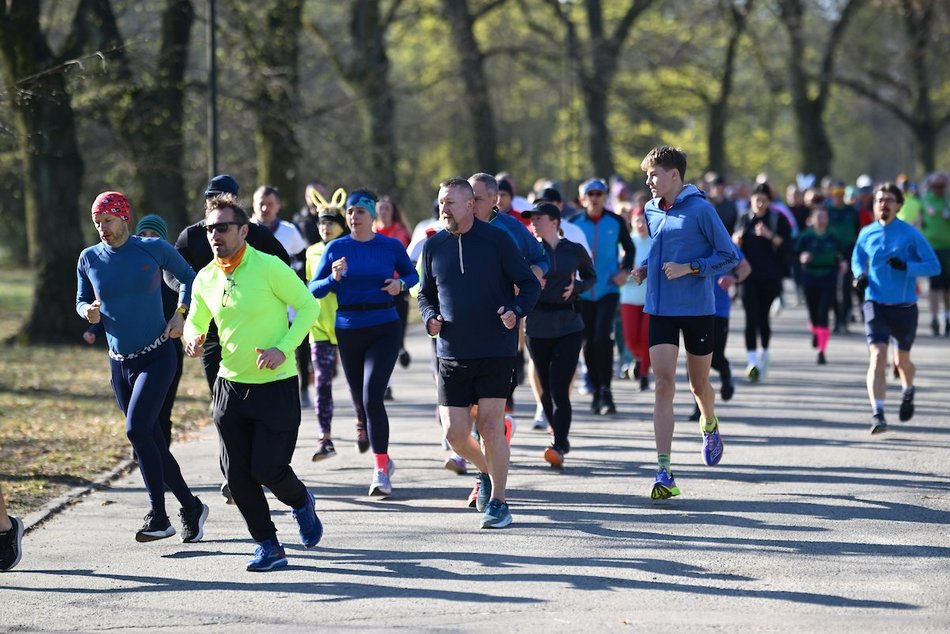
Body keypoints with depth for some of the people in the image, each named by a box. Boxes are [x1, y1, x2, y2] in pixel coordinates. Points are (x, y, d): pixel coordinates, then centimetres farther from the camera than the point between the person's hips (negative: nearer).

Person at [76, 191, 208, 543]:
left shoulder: (154, 249, -6)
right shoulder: (89, 258, 2)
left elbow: (189, 277, 9)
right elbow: (81, 301, 13)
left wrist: (180, 314, -4)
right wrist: (88, 311, -9)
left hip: (156, 358, -5)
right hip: (120, 364, 5)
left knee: (137, 430, -21)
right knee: (152, 442, 8)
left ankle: (158, 517, -17)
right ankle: (191, 507, 24)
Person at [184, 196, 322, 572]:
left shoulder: (269, 267, -12)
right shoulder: (205, 280, 4)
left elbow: (308, 306, -7)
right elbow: (195, 321, 19)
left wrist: (283, 348, -18)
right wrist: (192, 337, -6)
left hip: (276, 385, -5)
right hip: (231, 386, 5)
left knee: (267, 468, -6)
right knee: (237, 475, 1)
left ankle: (301, 503, 28)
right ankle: (268, 546, 14)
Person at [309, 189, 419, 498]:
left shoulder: (391, 246, -1)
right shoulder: (336, 248, 2)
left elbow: (412, 274, 14)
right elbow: (313, 289, 2)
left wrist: (401, 284, -8)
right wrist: (333, 278, -17)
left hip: (384, 329, -3)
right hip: (348, 331, 3)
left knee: (372, 396, -18)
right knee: (360, 400, 11)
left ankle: (380, 472, -16)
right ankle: (383, 458, 35)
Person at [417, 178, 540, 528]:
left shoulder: (496, 239, -3)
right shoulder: (434, 246, 7)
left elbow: (530, 284, 1)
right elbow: (425, 294, 18)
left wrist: (516, 311, -18)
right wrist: (430, 317, -3)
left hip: (496, 351, -3)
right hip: (452, 354, 3)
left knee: (491, 426, -7)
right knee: (454, 433, 0)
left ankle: (497, 502, 5)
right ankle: (487, 471, 31)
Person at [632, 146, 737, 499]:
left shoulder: (700, 210, -11)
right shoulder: (651, 211, 7)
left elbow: (728, 256, -9)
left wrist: (689, 268, -19)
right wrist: (645, 268, 4)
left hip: (697, 309, -4)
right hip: (660, 308, 4)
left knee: (699, 383, 13)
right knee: (663, 384, -8)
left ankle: (709, 427, 49)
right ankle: (664, 473, -13)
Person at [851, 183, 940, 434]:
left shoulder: (911, 234, -6)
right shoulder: (867, 234, 3)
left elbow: (934, 266, -6)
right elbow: (857, 259, 22)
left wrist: (906, 267, -22)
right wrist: (860, 275, 0)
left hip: (904, 306, -1)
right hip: (875, 303, 1)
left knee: (902, 361, 14)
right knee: (877, 356, -17)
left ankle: (908, 393, 48)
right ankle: (878, 414, -20)